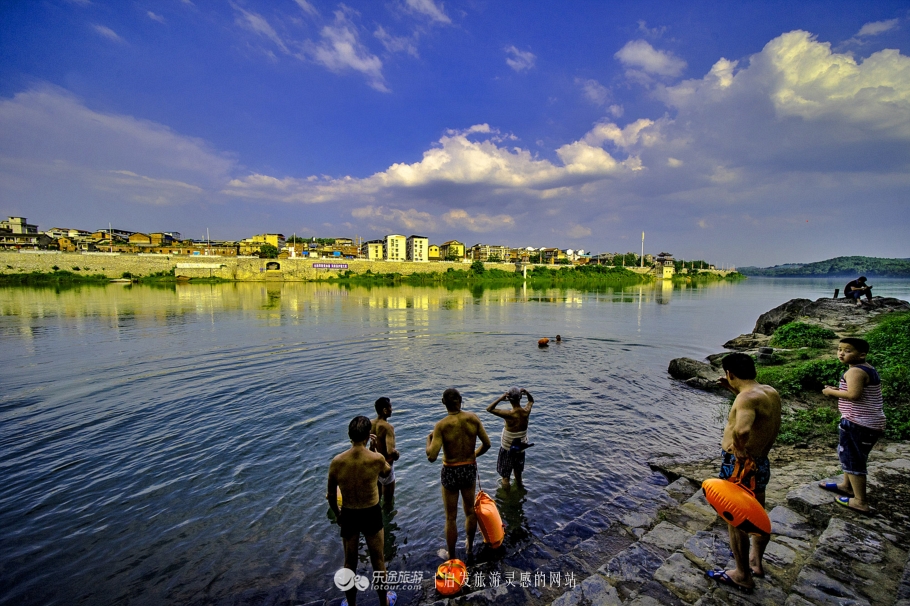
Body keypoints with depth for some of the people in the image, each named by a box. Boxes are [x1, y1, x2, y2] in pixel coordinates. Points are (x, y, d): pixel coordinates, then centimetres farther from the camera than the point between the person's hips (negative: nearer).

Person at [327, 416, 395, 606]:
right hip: (372, 514, -1)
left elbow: (330, 495, -4)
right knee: (378, 561, 21)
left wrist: (337, 515, 14)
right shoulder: (377, 459, -21)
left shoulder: (337, 462, -17)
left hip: (348, 515, 1)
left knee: (350, 563, 23)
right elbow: (388, 470, 5)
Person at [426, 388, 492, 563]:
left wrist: (428, 439, -6)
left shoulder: (441, 425, -22)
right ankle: (470, 549, 45)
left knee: (451, 518, 15)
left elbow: (432, 456, -25)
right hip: (470, 468, 3)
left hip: (450, 472, -3)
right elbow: (487, 444, -6)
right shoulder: (473, 418, -13)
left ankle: (452, 558, 31)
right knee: (470, 511, 25)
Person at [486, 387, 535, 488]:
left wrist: (500, 398, -33)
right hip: (520, 448, 5)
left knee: (505, 477, 14)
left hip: (507, 449, -5)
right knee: (518, 473, 28)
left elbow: (489, 409, -27)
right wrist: (527, 393, -11)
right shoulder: (526, 412, -16)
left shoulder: (509, 415, -30)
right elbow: (531, 400, 7)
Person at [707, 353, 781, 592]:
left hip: (740, 466, -9)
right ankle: (756, 562, 46)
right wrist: (734, 390, 17)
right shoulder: (771, 391, 1)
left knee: (735, 521, 10)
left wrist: (739, 450, -28)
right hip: (761, 463, 9)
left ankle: (743, 576, 27)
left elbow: (742, 430, -45)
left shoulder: (747, 397, -27)